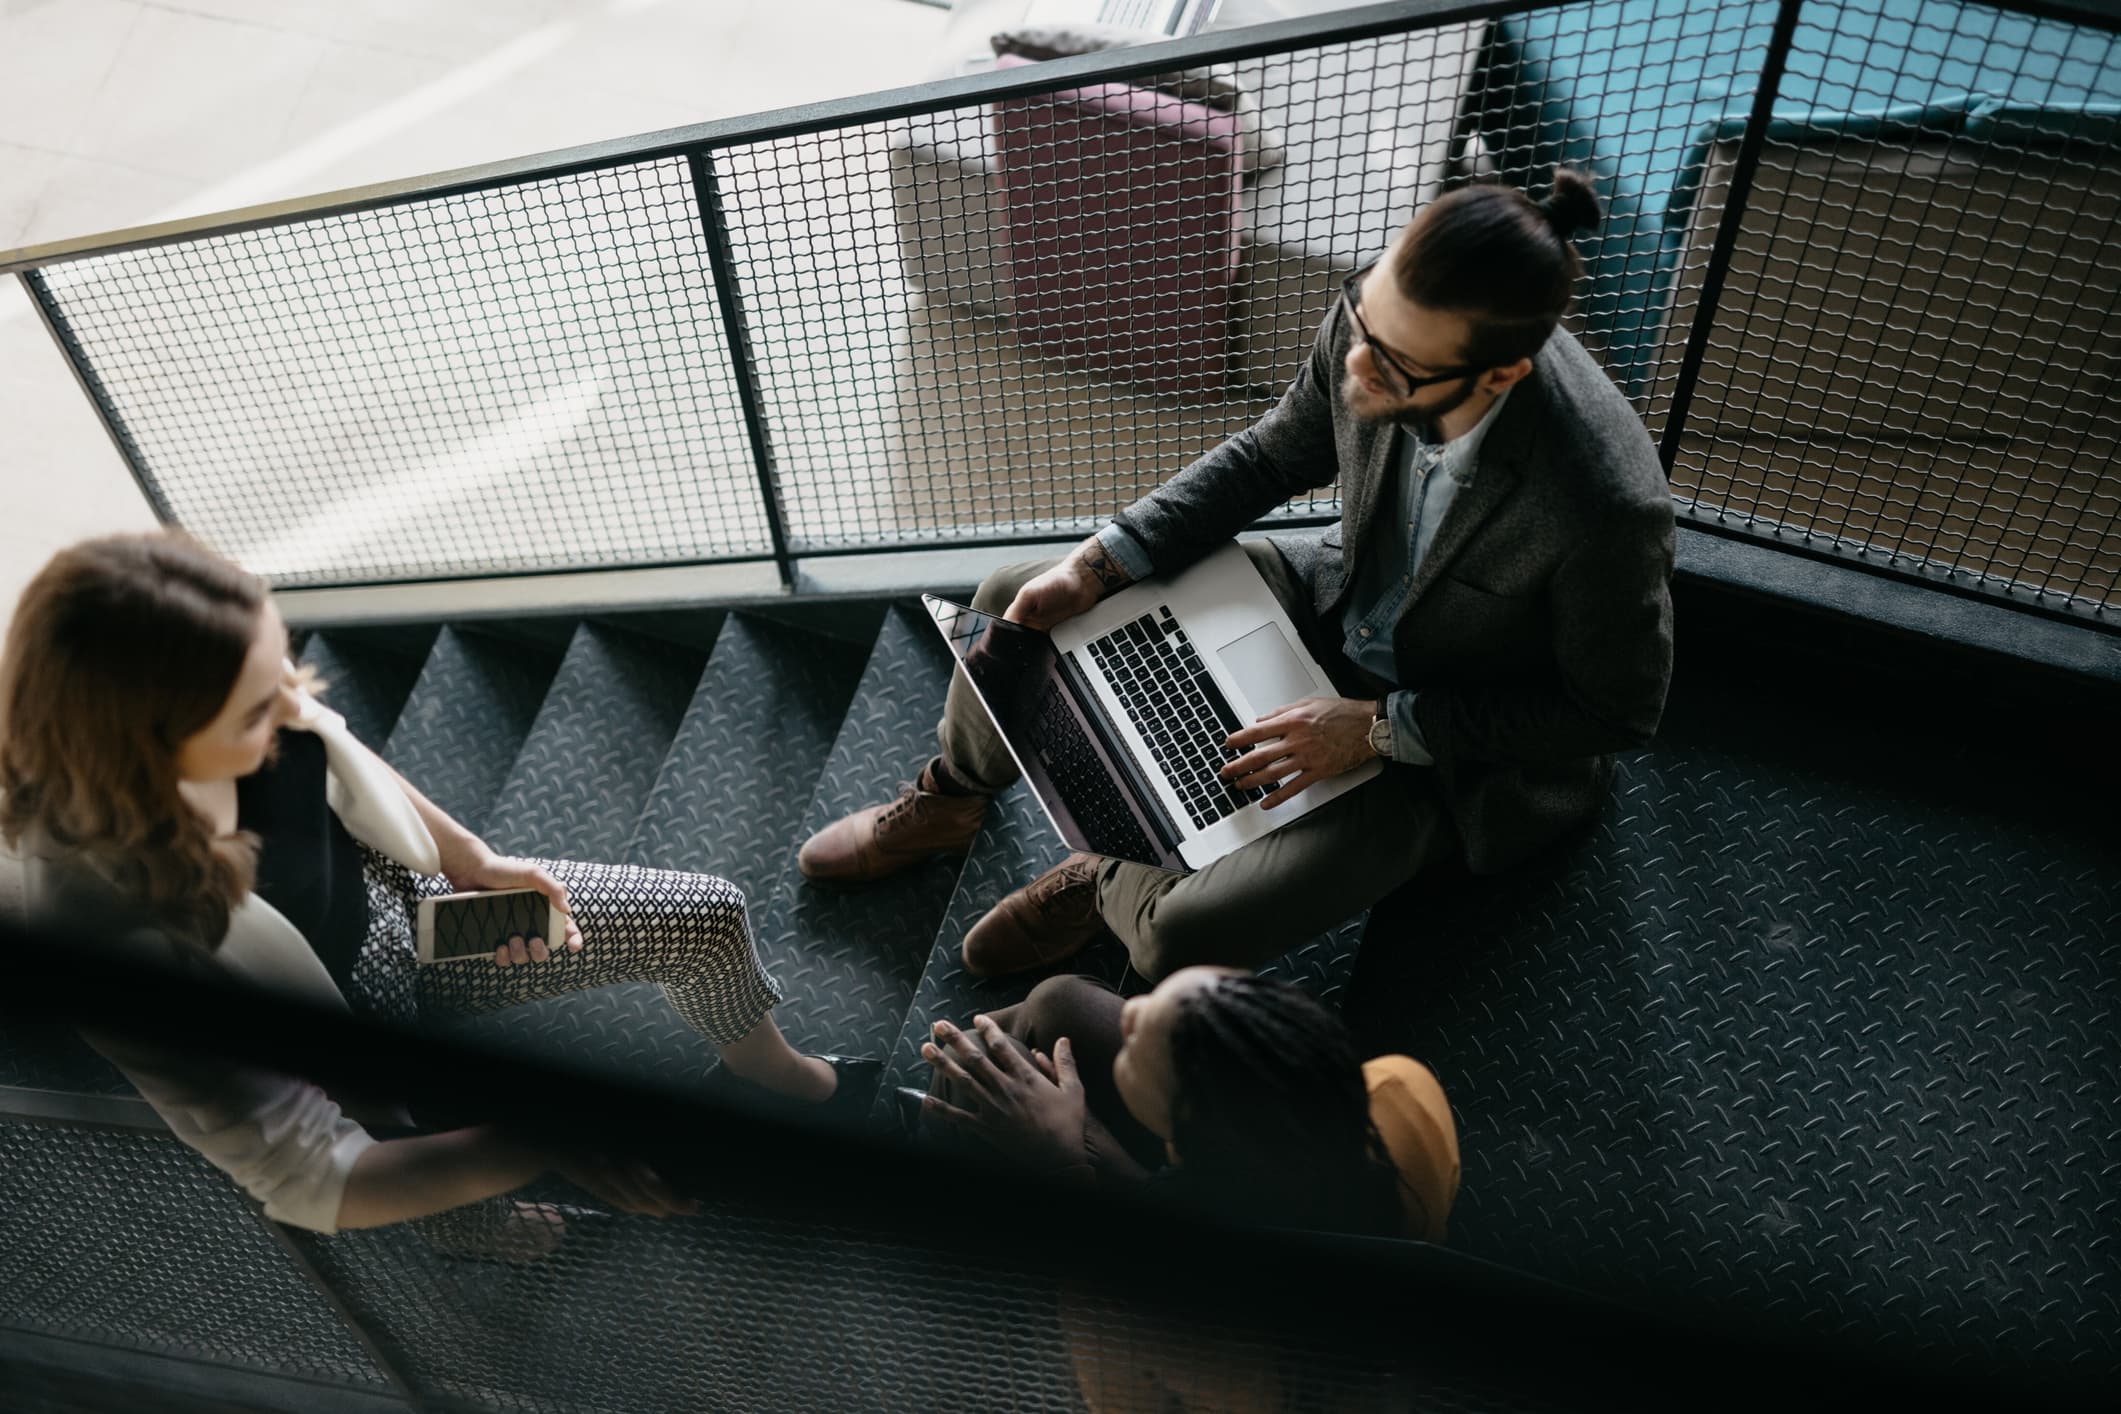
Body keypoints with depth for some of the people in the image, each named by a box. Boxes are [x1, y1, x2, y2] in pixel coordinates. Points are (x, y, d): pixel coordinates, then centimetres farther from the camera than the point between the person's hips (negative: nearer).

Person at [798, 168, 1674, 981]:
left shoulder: (1607, 509, -38)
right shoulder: (1381, 316, -22)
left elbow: (1618, 711, -21)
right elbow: (1274, 454, -2)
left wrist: (1382, 727, -24)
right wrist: (1100, 565, -11)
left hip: (1462, 747, -5)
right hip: (1341, 603, 6)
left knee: (1186, 941, -24)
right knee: (1018, 601, 3)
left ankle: (1114, 889, 15)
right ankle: (953, 795, 34)